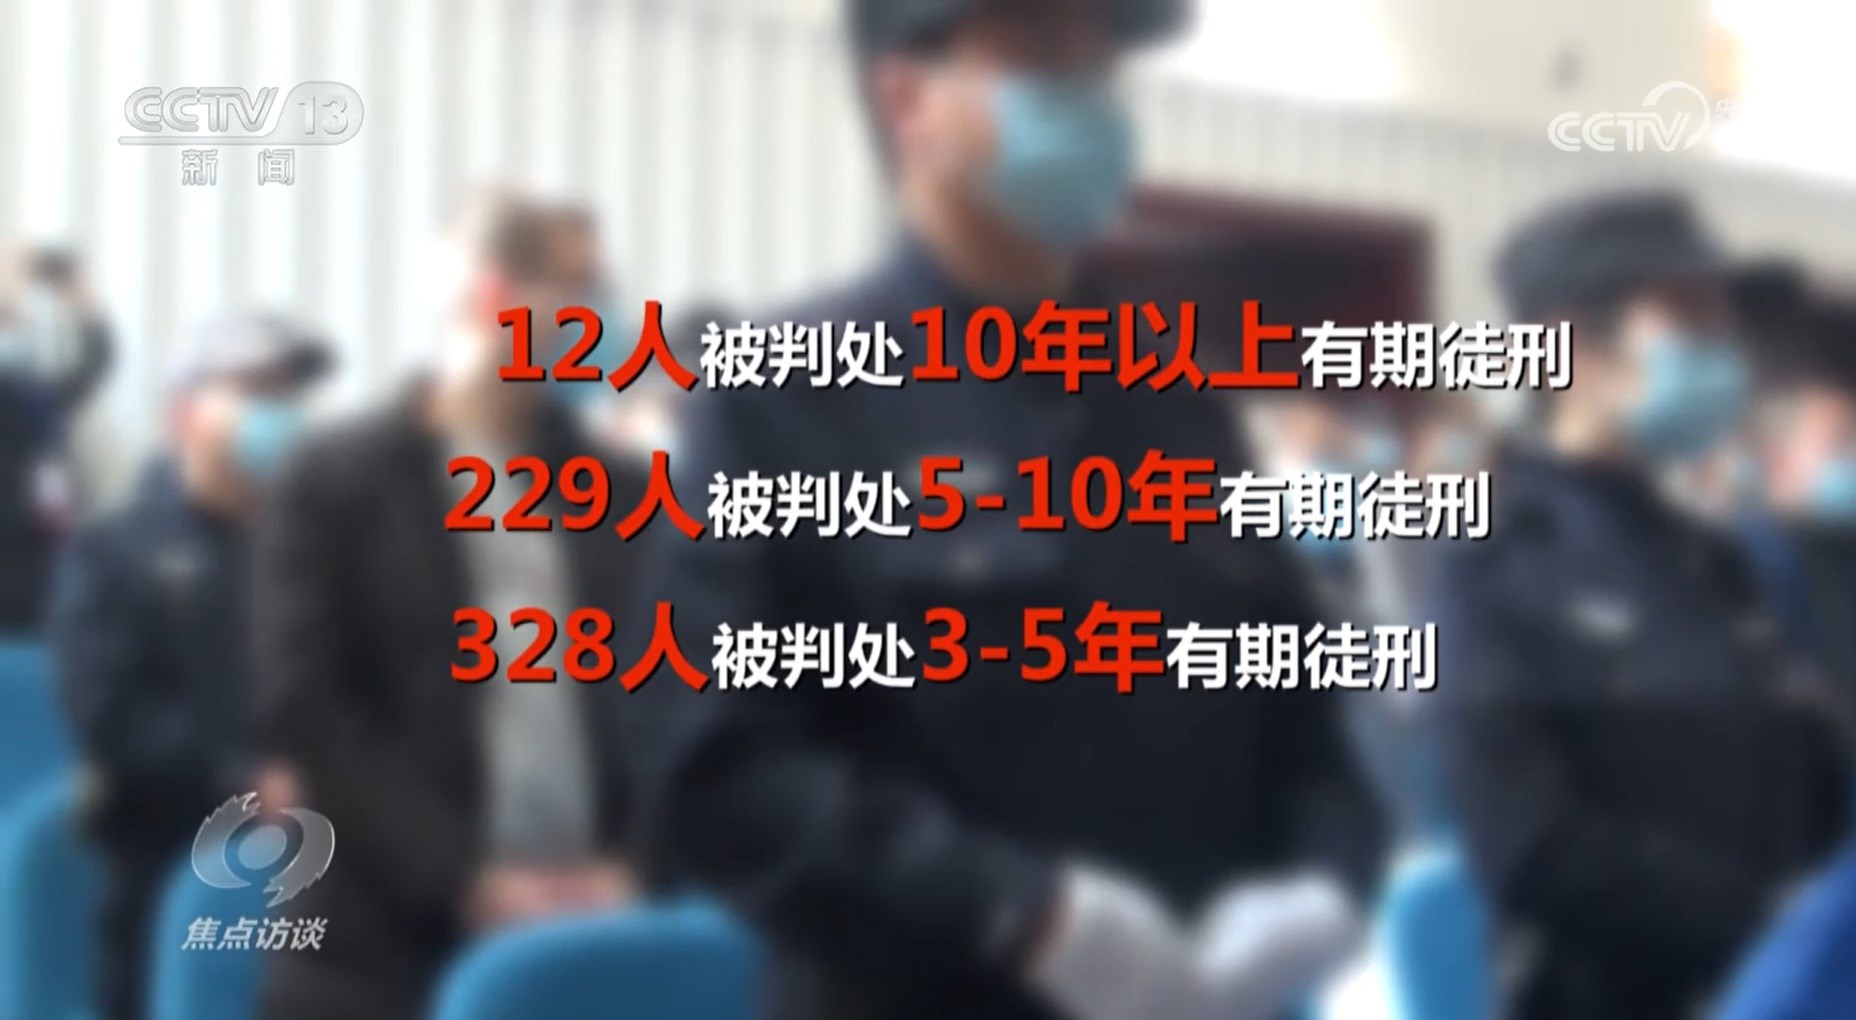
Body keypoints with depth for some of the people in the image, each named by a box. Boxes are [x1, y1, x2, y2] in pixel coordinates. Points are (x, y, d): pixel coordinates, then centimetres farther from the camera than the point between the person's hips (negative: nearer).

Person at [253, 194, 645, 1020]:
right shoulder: (335, 480, 5)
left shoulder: (627, 497, 14)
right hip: (386, 952, -3)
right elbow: (304, 712, -5)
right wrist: (461, 877, -14)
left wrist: (633, 864, -8)